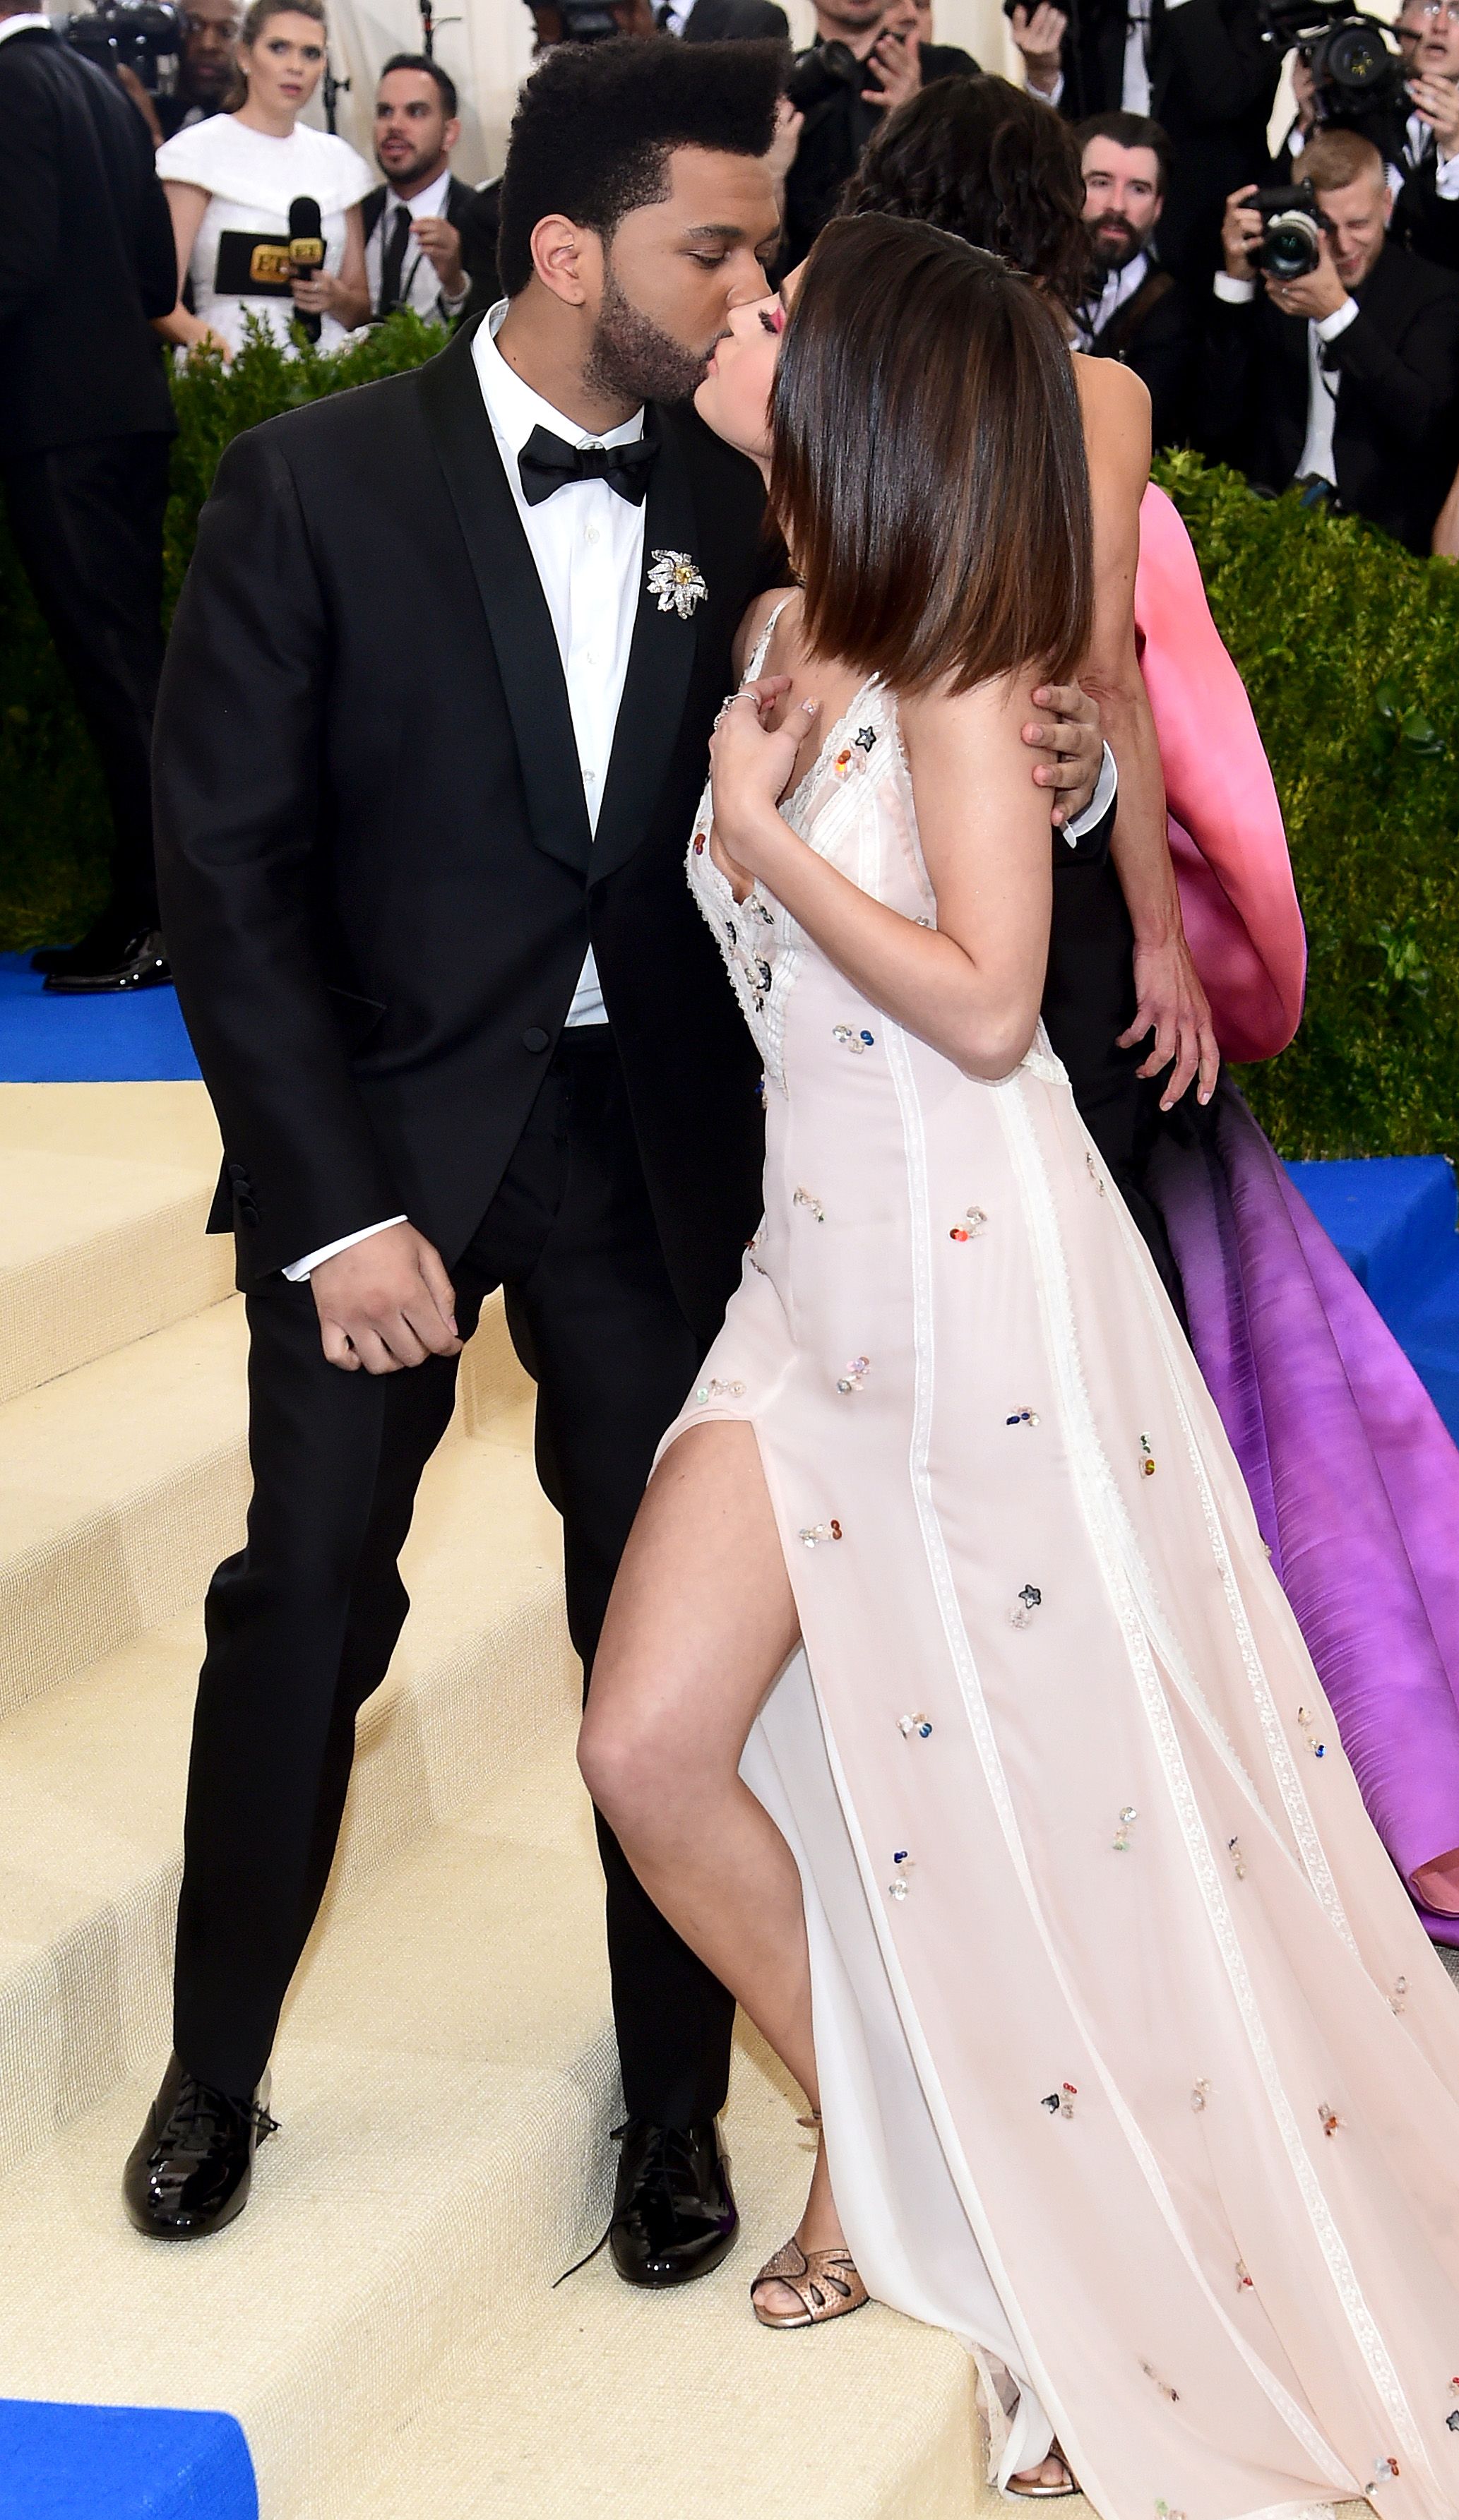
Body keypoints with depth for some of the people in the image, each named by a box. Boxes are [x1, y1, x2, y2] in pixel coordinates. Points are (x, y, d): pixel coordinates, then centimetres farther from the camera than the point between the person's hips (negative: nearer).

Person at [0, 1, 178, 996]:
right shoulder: (105, 88, 15)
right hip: (129, 409, 9)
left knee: (114, 666, -7)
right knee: (130, 663, 9)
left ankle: (161, 920, -6)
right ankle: (144, 911, 14)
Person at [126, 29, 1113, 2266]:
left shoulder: (737, 502, -1)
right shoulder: (315, 487, -10)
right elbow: (227, 868, -10)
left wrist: (1033, 776, -17)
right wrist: (337, 1207, -14)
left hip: (653, 1139, 2)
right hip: (387, 1131, -2)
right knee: (306, 1603, 7)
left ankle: (675, 2095, 27)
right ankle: (216, 2069, 28)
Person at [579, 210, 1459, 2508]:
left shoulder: (956, 668, -10)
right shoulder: (783, 635, 10)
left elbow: (985, 1004, -17)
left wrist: (759, 826, -12)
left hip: (985, 1286, -7)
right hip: (814, 1279, 7)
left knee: (1067, 1811, 5)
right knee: (652, 1747, 0)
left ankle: (1147, 2317, 23)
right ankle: (876, 2156, 22)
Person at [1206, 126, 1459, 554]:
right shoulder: (1271, 288, 11)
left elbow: (1420, 423, -11)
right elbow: (1217, 424, 2)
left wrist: (1336, 312, -18)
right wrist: (1236, 280, -4)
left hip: (1381, 530, -2)